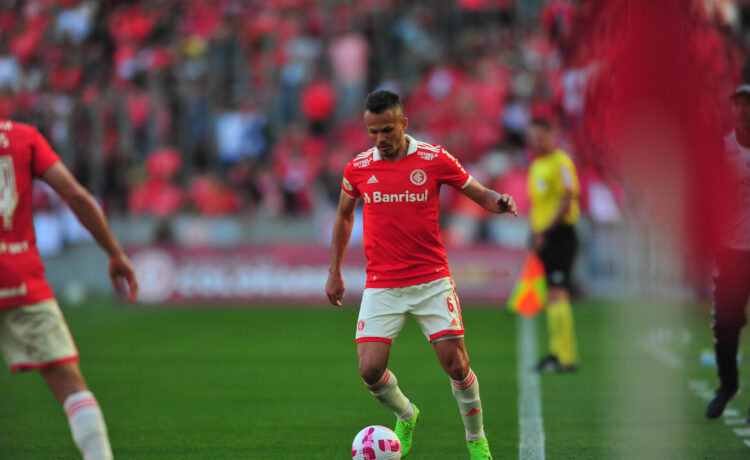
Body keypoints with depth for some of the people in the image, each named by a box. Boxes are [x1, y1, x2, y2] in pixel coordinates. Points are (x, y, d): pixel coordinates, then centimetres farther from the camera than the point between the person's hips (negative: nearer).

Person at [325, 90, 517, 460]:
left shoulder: (434, 159, -4)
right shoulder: (358, 168, 2)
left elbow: (481, 194, 4)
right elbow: (344, 216, 18)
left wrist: (499, 202, -19)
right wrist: (335, 272, 17)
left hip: (432, 282, -1)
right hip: (381, 287, 1)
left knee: (456, 365, -8)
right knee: (370, 370, -10)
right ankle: (405, 416, 22)